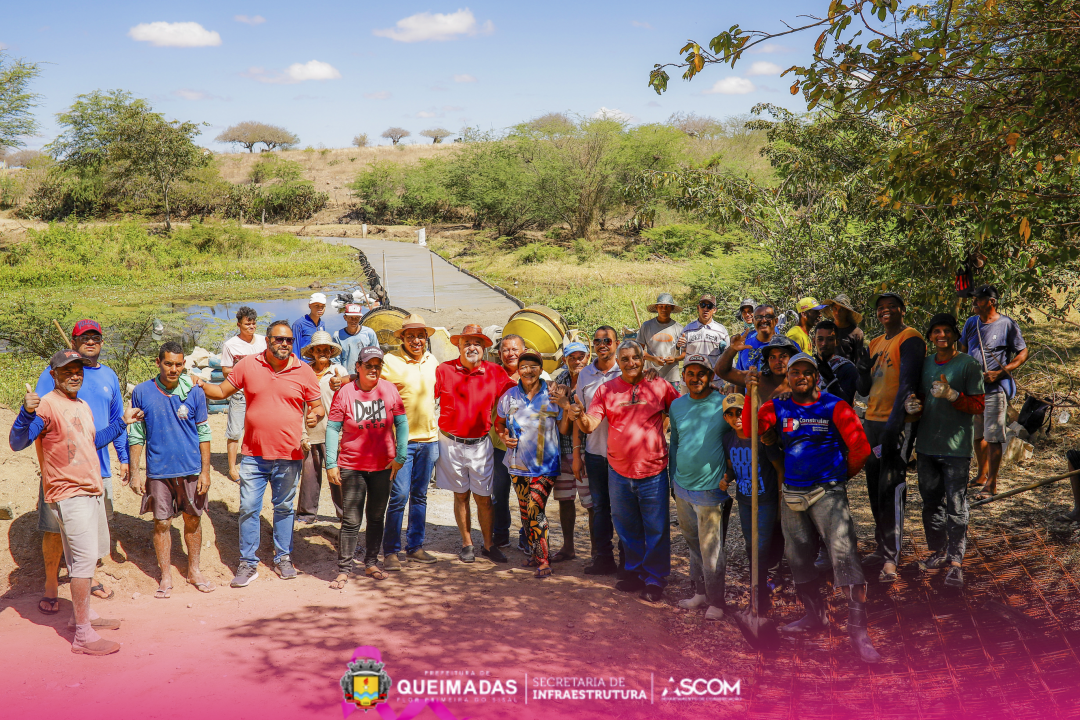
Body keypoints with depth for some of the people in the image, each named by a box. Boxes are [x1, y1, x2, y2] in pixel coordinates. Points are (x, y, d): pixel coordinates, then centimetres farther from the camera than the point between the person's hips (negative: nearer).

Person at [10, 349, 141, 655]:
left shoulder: (83, 406, 14)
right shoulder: (46, 405, -13)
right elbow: (17, 443, -23)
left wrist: (122, 421, 29)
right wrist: (27, 413, -39)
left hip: (93, 491, 9)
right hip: (69, 495, -9)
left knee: (93, 554, 19)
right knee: (84, 559, -11)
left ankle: (81, 613, 36)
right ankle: (83, 635, -5)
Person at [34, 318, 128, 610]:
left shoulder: (108, 376, 12)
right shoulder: (55, 372, -2)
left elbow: (117, 420, 20)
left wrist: (124, 459, 19)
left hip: (98, 465, 4)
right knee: (55, 528, 0)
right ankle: (51, 584, 15)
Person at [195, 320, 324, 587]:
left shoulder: (304, 371, 0)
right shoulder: (248, 365, 1)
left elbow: (318, 406, 5)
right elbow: (222, 391, 9)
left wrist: (315, 416, -16)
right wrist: (200, 384, -9)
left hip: (289, 455, 0)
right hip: (253, 455, 0)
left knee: (284, 508, 13)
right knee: (249, 509, 2)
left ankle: (283, 558, 26)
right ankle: (248, 563, 13)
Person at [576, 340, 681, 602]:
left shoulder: (659, 386, -2)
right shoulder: (607, 389, 1)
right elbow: (589, 425, -5)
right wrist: (580, 416, -26)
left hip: (653, 472, -2)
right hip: (619, 472, 2)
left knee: (656, 530, 4)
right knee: (627, 528, 15)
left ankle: (655, 579, 17)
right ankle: (635, 572, 31)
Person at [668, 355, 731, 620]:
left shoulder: (724, 405, -10)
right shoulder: (677, 405, 7)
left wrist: (728, 478, -7)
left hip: (710, 489, -6)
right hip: (682, 488, 6)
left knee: (711, 549, -1)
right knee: (693, 544, 17)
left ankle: (716, 602, 12)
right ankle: (700, 593, 31)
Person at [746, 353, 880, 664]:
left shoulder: (834, 406, -4)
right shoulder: (778, 408, 6)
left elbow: (860, 448, -2)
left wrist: (844, 474, 10)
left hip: (828, 493, -5)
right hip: (792, 495, 5)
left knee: (844, 554, -16)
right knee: (798, 558, 14)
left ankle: (858, 631, -14)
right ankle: (815, 615, 34)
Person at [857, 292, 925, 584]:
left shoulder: (910, 339, -7)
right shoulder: (876, 343, 18)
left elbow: (906, 384, -16)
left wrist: (893, 424, -23)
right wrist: (862, 368, -1)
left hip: (897, 424, -8)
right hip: (873, 422, 8)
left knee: (890, 488, -11)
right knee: (875, 488, 11)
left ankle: (891, 559, -9)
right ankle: (882, 548, 21)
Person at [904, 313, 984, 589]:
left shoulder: (968, 364, -4)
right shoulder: (925, 365, 13)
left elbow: (978, 404, -7)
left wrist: (951, 394, -21)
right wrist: (912, 405, -1)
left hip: (956, 446, -6)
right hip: (927, 445, 6)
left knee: (956, 506, -5)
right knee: (931, 502, 13)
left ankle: (956, 562, 0)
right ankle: (938, 553, 26)